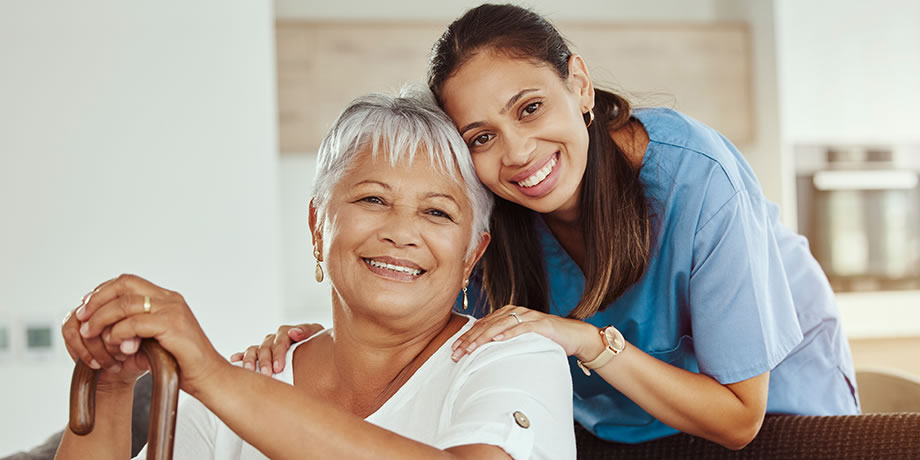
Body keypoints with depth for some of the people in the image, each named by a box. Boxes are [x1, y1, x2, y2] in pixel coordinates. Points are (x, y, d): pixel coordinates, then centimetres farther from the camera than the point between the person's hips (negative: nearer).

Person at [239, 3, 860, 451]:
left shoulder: (697, 180, -35)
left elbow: (739, 421, -27)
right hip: (618, 425, 3)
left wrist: (588, 340, -38)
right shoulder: (487, 214, -21)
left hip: (774, 399, -2)